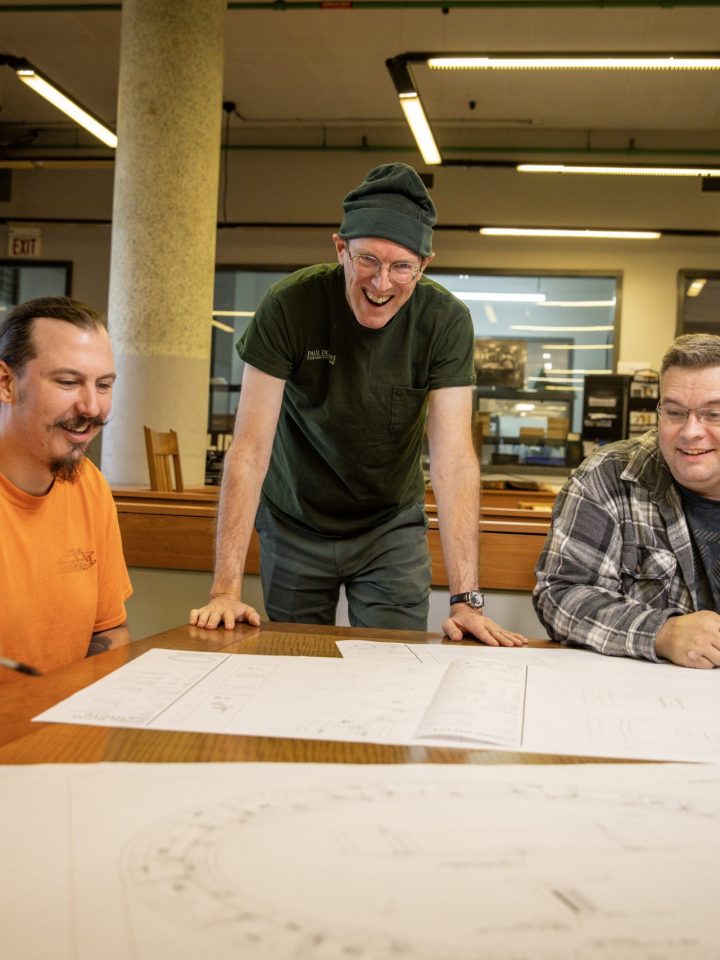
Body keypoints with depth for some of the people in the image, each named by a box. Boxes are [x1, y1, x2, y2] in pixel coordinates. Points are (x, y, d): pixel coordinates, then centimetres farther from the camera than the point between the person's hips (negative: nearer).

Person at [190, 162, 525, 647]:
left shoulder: (446, 321, -19)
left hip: (392, 528, 0)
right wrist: (226, 589, -28)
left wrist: (466, 599, -30)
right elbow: (250, 448, -23)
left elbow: (453, 458, -23)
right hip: (295, 524, 0)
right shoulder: (290, 306, -21)